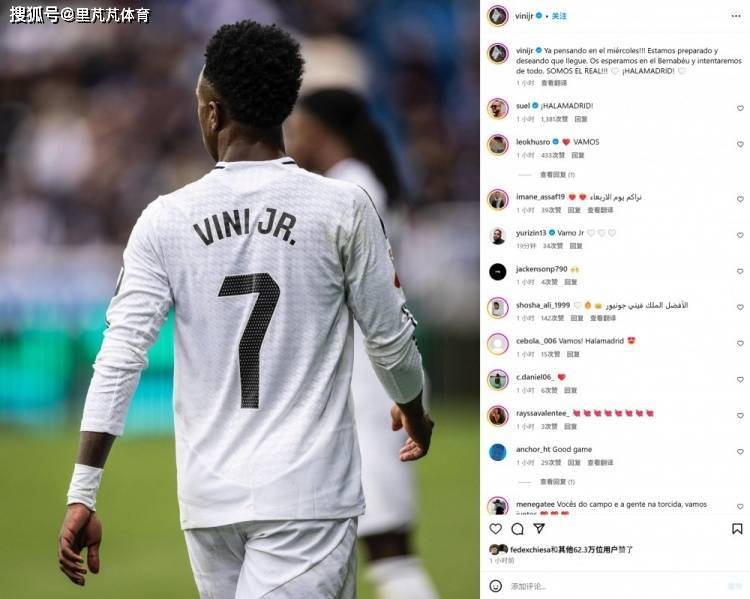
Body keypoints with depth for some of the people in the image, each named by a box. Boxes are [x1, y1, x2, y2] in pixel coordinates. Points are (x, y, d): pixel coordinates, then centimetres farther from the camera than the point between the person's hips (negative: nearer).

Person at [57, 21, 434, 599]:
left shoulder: (165, 219, -1)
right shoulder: (343, 209, -5)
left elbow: (120, 358, -5)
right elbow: (390, 338, 4)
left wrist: (83, 494, -2)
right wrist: (414, 411, 26)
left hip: (209, 497, 3)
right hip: (307, 495, -3)